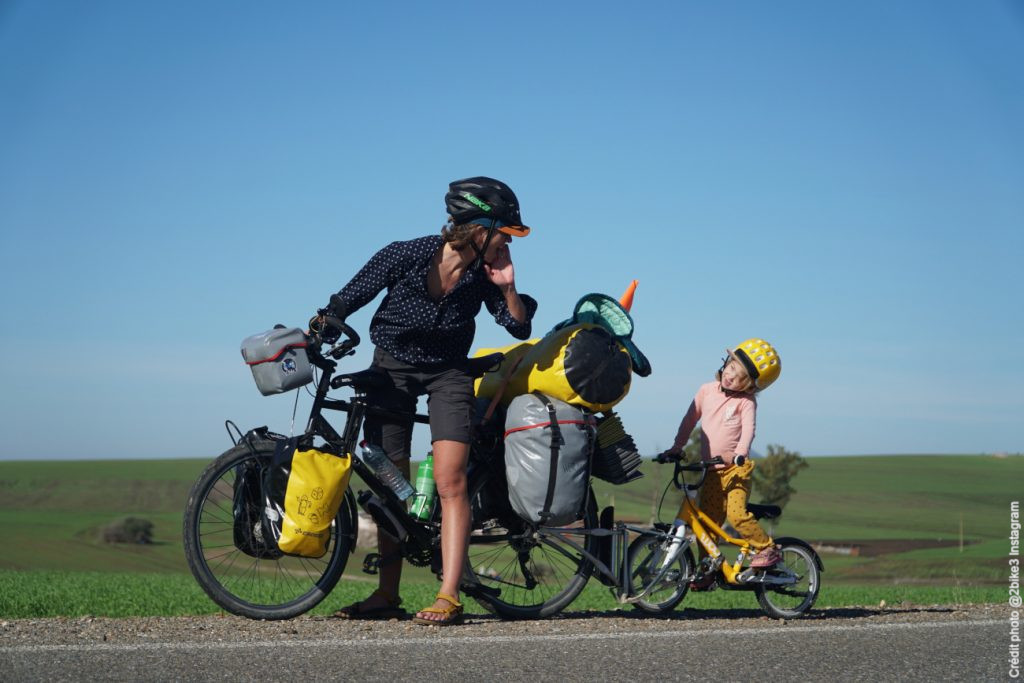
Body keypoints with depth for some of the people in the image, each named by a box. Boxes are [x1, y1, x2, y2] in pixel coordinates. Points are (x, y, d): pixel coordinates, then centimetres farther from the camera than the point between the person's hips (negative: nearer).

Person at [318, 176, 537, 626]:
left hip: (447, 374, 0)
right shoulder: (405, 256, -20)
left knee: (450, 481, -16)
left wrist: (508, 287, -21)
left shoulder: (483, 273, -12)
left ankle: (448, 596, -18)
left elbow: (519, 328, -7)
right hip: (392, 369, 0)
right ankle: (387, 595, 13)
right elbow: (346, 302, -10)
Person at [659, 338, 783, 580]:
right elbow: (690, 420, 15)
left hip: (736, 469, -4)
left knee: (736, 514, -20)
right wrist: (676, 447, 11)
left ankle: (768, 549, -5)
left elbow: (748, 429, -17)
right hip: (710, 471, 4)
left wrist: (740, 453, -34)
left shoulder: (746, 402, -3)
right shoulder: (707, 391, 8)